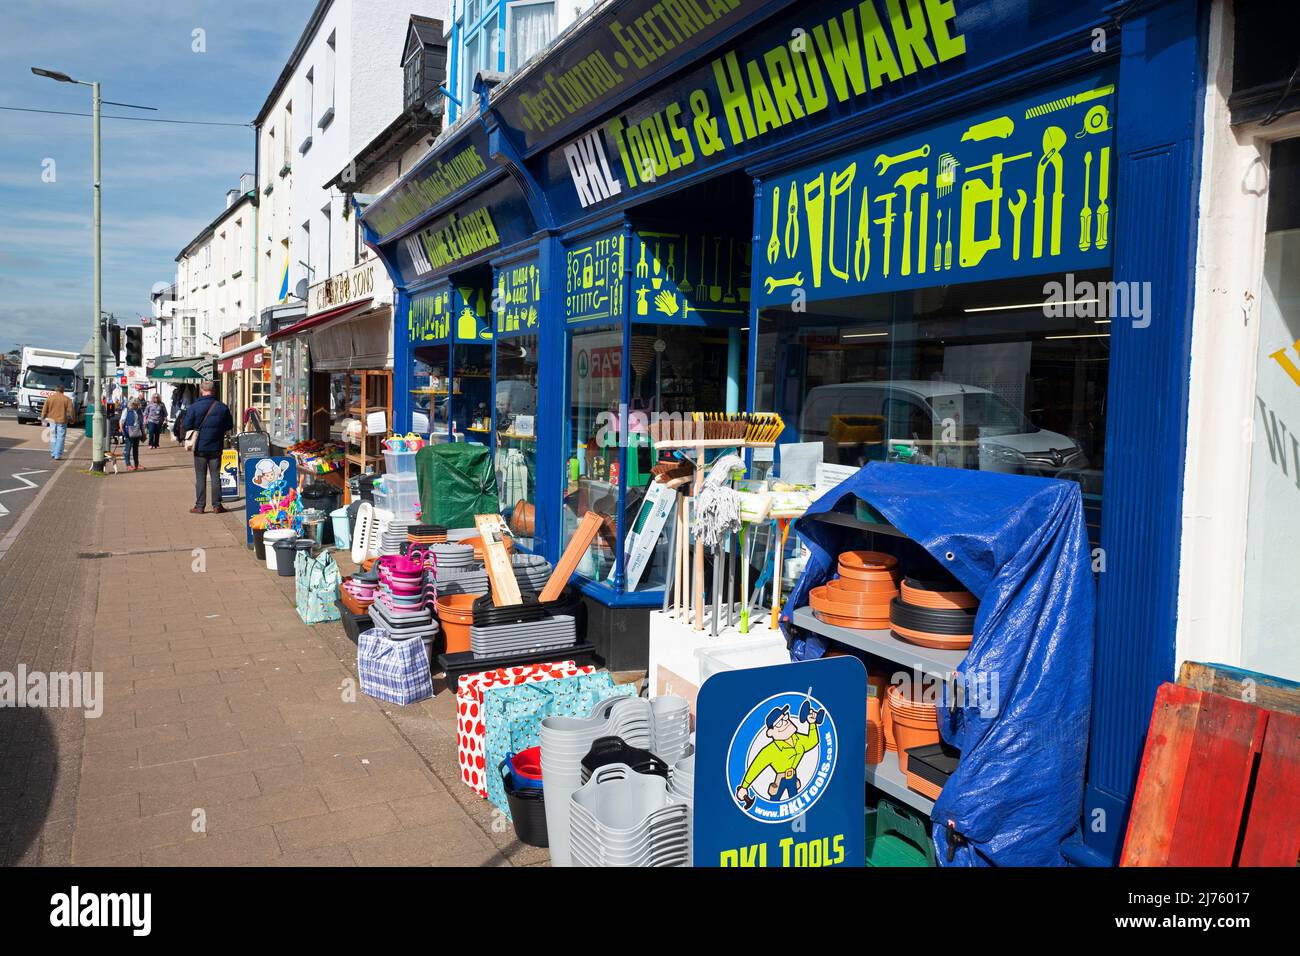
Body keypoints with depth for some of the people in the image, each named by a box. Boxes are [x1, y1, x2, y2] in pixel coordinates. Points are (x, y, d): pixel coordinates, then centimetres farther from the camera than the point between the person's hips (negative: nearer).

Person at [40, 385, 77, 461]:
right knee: (60, 438, 1)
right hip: (62, 421, -3)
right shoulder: (67, 399, -3)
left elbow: (44, 410, 3)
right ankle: (57, 456, -2)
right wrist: (71, 420, 5)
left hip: (52, 420, 3)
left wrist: (42, 418, 13)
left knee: (53, 437, 16)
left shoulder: (49, 398, 2)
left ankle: (53, 454, 19)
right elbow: (70, 410, -6)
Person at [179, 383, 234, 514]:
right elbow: (230, 426, 7)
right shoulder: (223, 407, -3)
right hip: (216, 447, 1)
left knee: (200, 477, 5)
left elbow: (186, 427, -8)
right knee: (215, 476, 7)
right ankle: (217, 505, 8)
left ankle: (200, 506, 7)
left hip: (200, 447, -1)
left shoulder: (193, 407, -9)